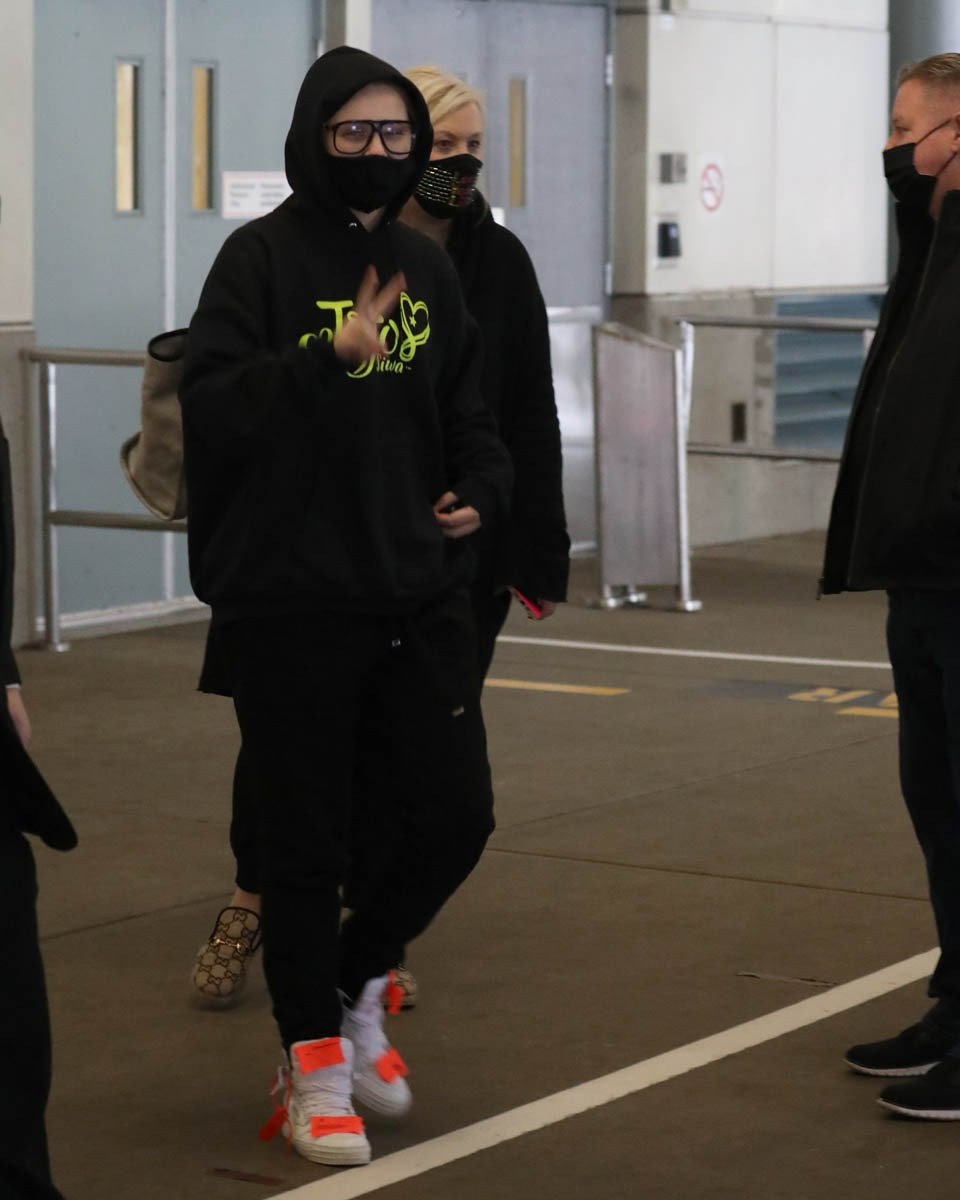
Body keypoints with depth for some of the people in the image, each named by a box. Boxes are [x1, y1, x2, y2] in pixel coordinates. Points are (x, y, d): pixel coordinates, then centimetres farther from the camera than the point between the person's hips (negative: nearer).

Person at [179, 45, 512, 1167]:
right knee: (305, 840, 4)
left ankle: (353, 984, 29)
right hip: (292, 602, -5)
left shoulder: (425, 265, 11)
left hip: (418, 598, 5)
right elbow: (207, 409, -15)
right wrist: (330, 359, -25)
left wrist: (482, 487, 3)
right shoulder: (262, 257, -6)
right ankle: (315, 1060, 20)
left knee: (455, 817, 4)